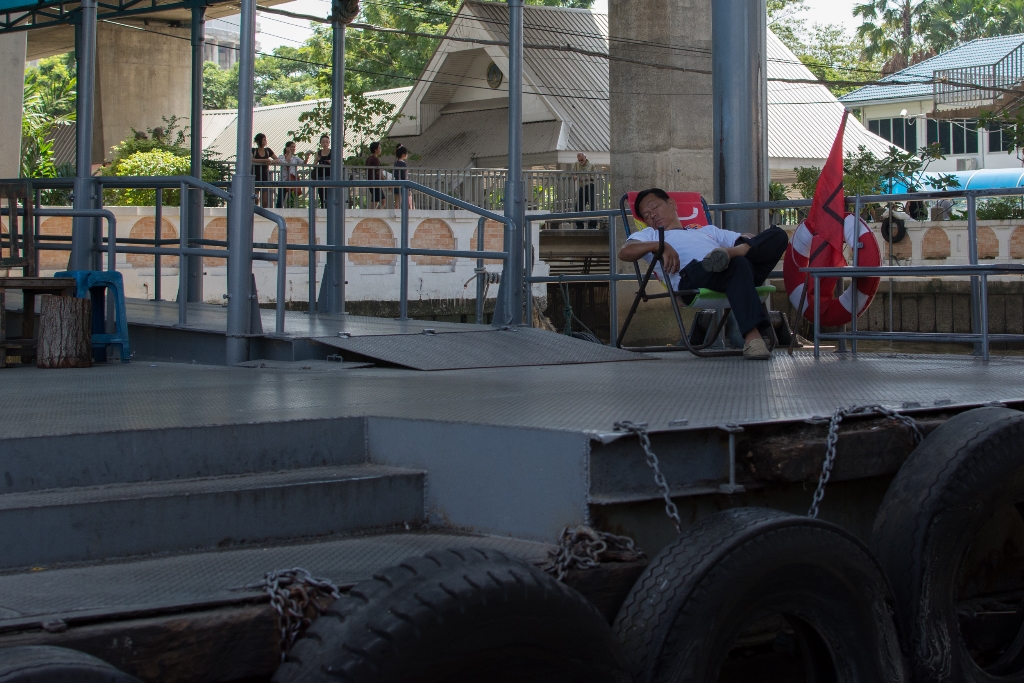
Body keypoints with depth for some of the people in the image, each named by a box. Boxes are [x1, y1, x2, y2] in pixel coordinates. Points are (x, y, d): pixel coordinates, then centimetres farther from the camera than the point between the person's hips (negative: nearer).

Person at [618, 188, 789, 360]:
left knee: (778, 235, -14)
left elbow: (746, 239, 31)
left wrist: (742, 248, 4)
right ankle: (752, 336, -52)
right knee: (738, 264, -38)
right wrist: (659, 246, -10)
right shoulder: (649, 235, 33)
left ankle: (733, 252, -37)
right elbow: (624, 252, 10)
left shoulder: (707, 231, 44)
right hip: (690, 276, -5)